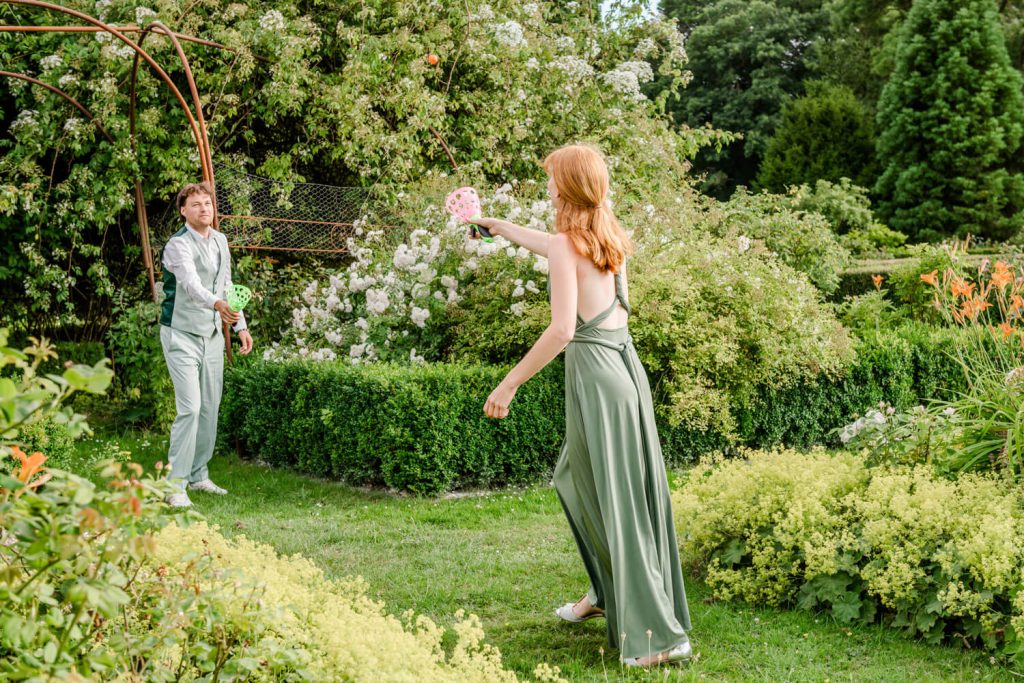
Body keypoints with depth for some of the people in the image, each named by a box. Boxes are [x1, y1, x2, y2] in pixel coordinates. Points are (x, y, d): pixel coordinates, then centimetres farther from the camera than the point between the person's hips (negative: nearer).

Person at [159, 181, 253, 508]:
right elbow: (191, 284, -35)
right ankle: (176, 485, -8)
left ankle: (198, 475, 25)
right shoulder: (179, 245, -17)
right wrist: (217, 305, -53)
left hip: (212, 334, 8)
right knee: (190, 408, -14)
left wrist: (240, 325, 15)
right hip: (181, 334, -7)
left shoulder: (220, 241, 8)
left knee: (210, 407, 11)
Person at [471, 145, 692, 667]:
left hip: (595, 371, -9)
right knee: (574, 478, 24)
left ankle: (659, 633, 1)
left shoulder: (567, 245, -13)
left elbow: (561, 330, -21)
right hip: (626, 364, 9)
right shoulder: (608, 236, 11)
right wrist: (500, 227, 46)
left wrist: (509, 384, -15)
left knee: (615, 504, -2)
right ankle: (607, 592, 35)